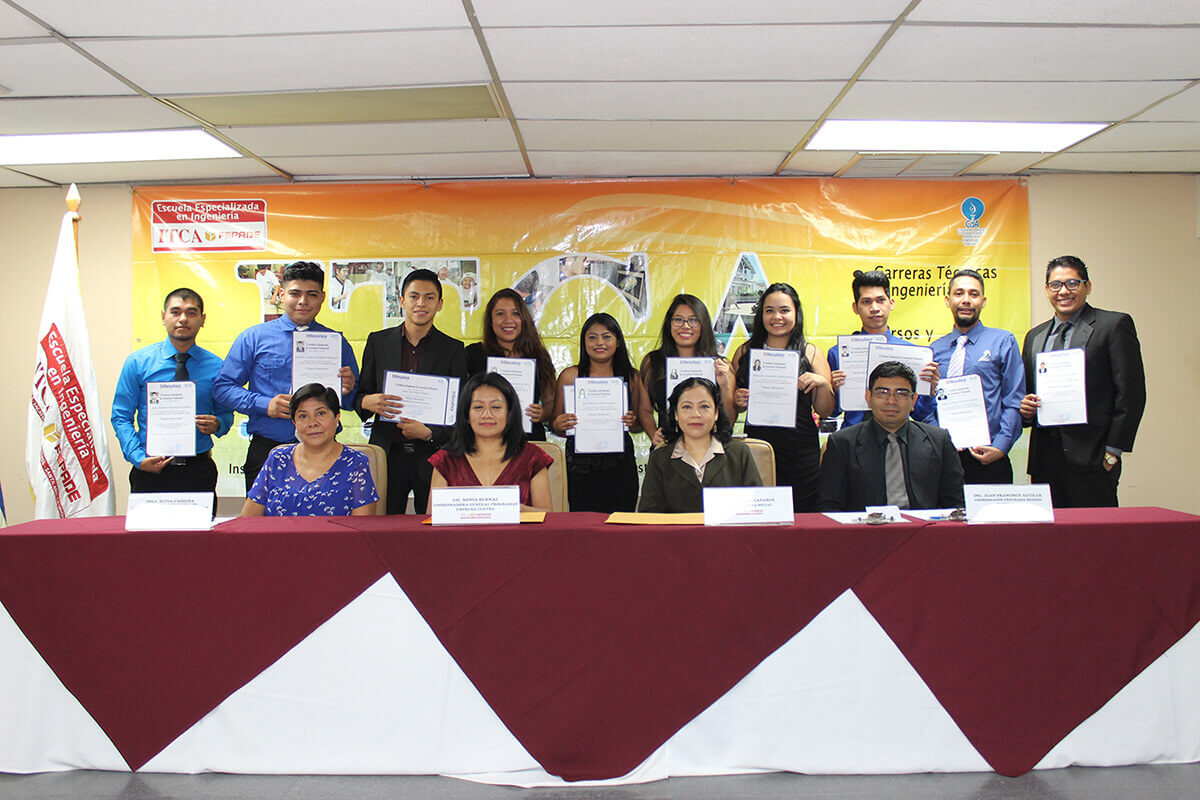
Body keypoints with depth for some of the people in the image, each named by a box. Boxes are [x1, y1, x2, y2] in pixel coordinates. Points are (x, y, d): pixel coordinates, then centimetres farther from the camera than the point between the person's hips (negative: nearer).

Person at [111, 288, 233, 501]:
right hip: (150, 471, 0)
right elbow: (121, 417, 2)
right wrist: (138, 458, -11)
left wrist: (217, 424, -12)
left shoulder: (216, 366, 4)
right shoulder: (138, 362, 2)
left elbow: (226, 414, 12)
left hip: (199, 472, 1)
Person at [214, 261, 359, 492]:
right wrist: (263, 405, -11)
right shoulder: (253, 338, 7)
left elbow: (355, 401, 13)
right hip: (266, 452, 0)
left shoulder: (337, 342, 10)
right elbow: (222, 387, 3)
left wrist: (348, 391, -10)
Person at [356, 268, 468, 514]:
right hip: (387, 455, 1)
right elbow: (360, 395, 14)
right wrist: (367, 402, -10)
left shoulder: (453, 349, 5)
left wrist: (429, 434, -14)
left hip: (433, 456, -1)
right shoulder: (378, 342, 9)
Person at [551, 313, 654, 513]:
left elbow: (642, 415, 17)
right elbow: (555, 425, 6)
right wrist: (559, 425, -14)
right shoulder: (569, 376, 1)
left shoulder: (631, 377, 5)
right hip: (580, 466, -1)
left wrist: (632, 421, -3)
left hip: (620, 466, 1)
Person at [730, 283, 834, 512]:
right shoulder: (745, 352, 9)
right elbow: (731, 408, 15)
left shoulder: (811, 353, 6)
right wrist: (738, 401, -6)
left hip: (800, 451, -1)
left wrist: (822, 383, -10)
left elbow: (825, 411, 8)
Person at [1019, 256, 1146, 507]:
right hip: (1044, 456, 5)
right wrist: (1025, 407, 0)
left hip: (1091, 458, -5)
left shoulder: (1115, 325, 1)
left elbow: (1131, 393, -5)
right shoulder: (1035, 336, 18)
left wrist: (1113, 451, -10)